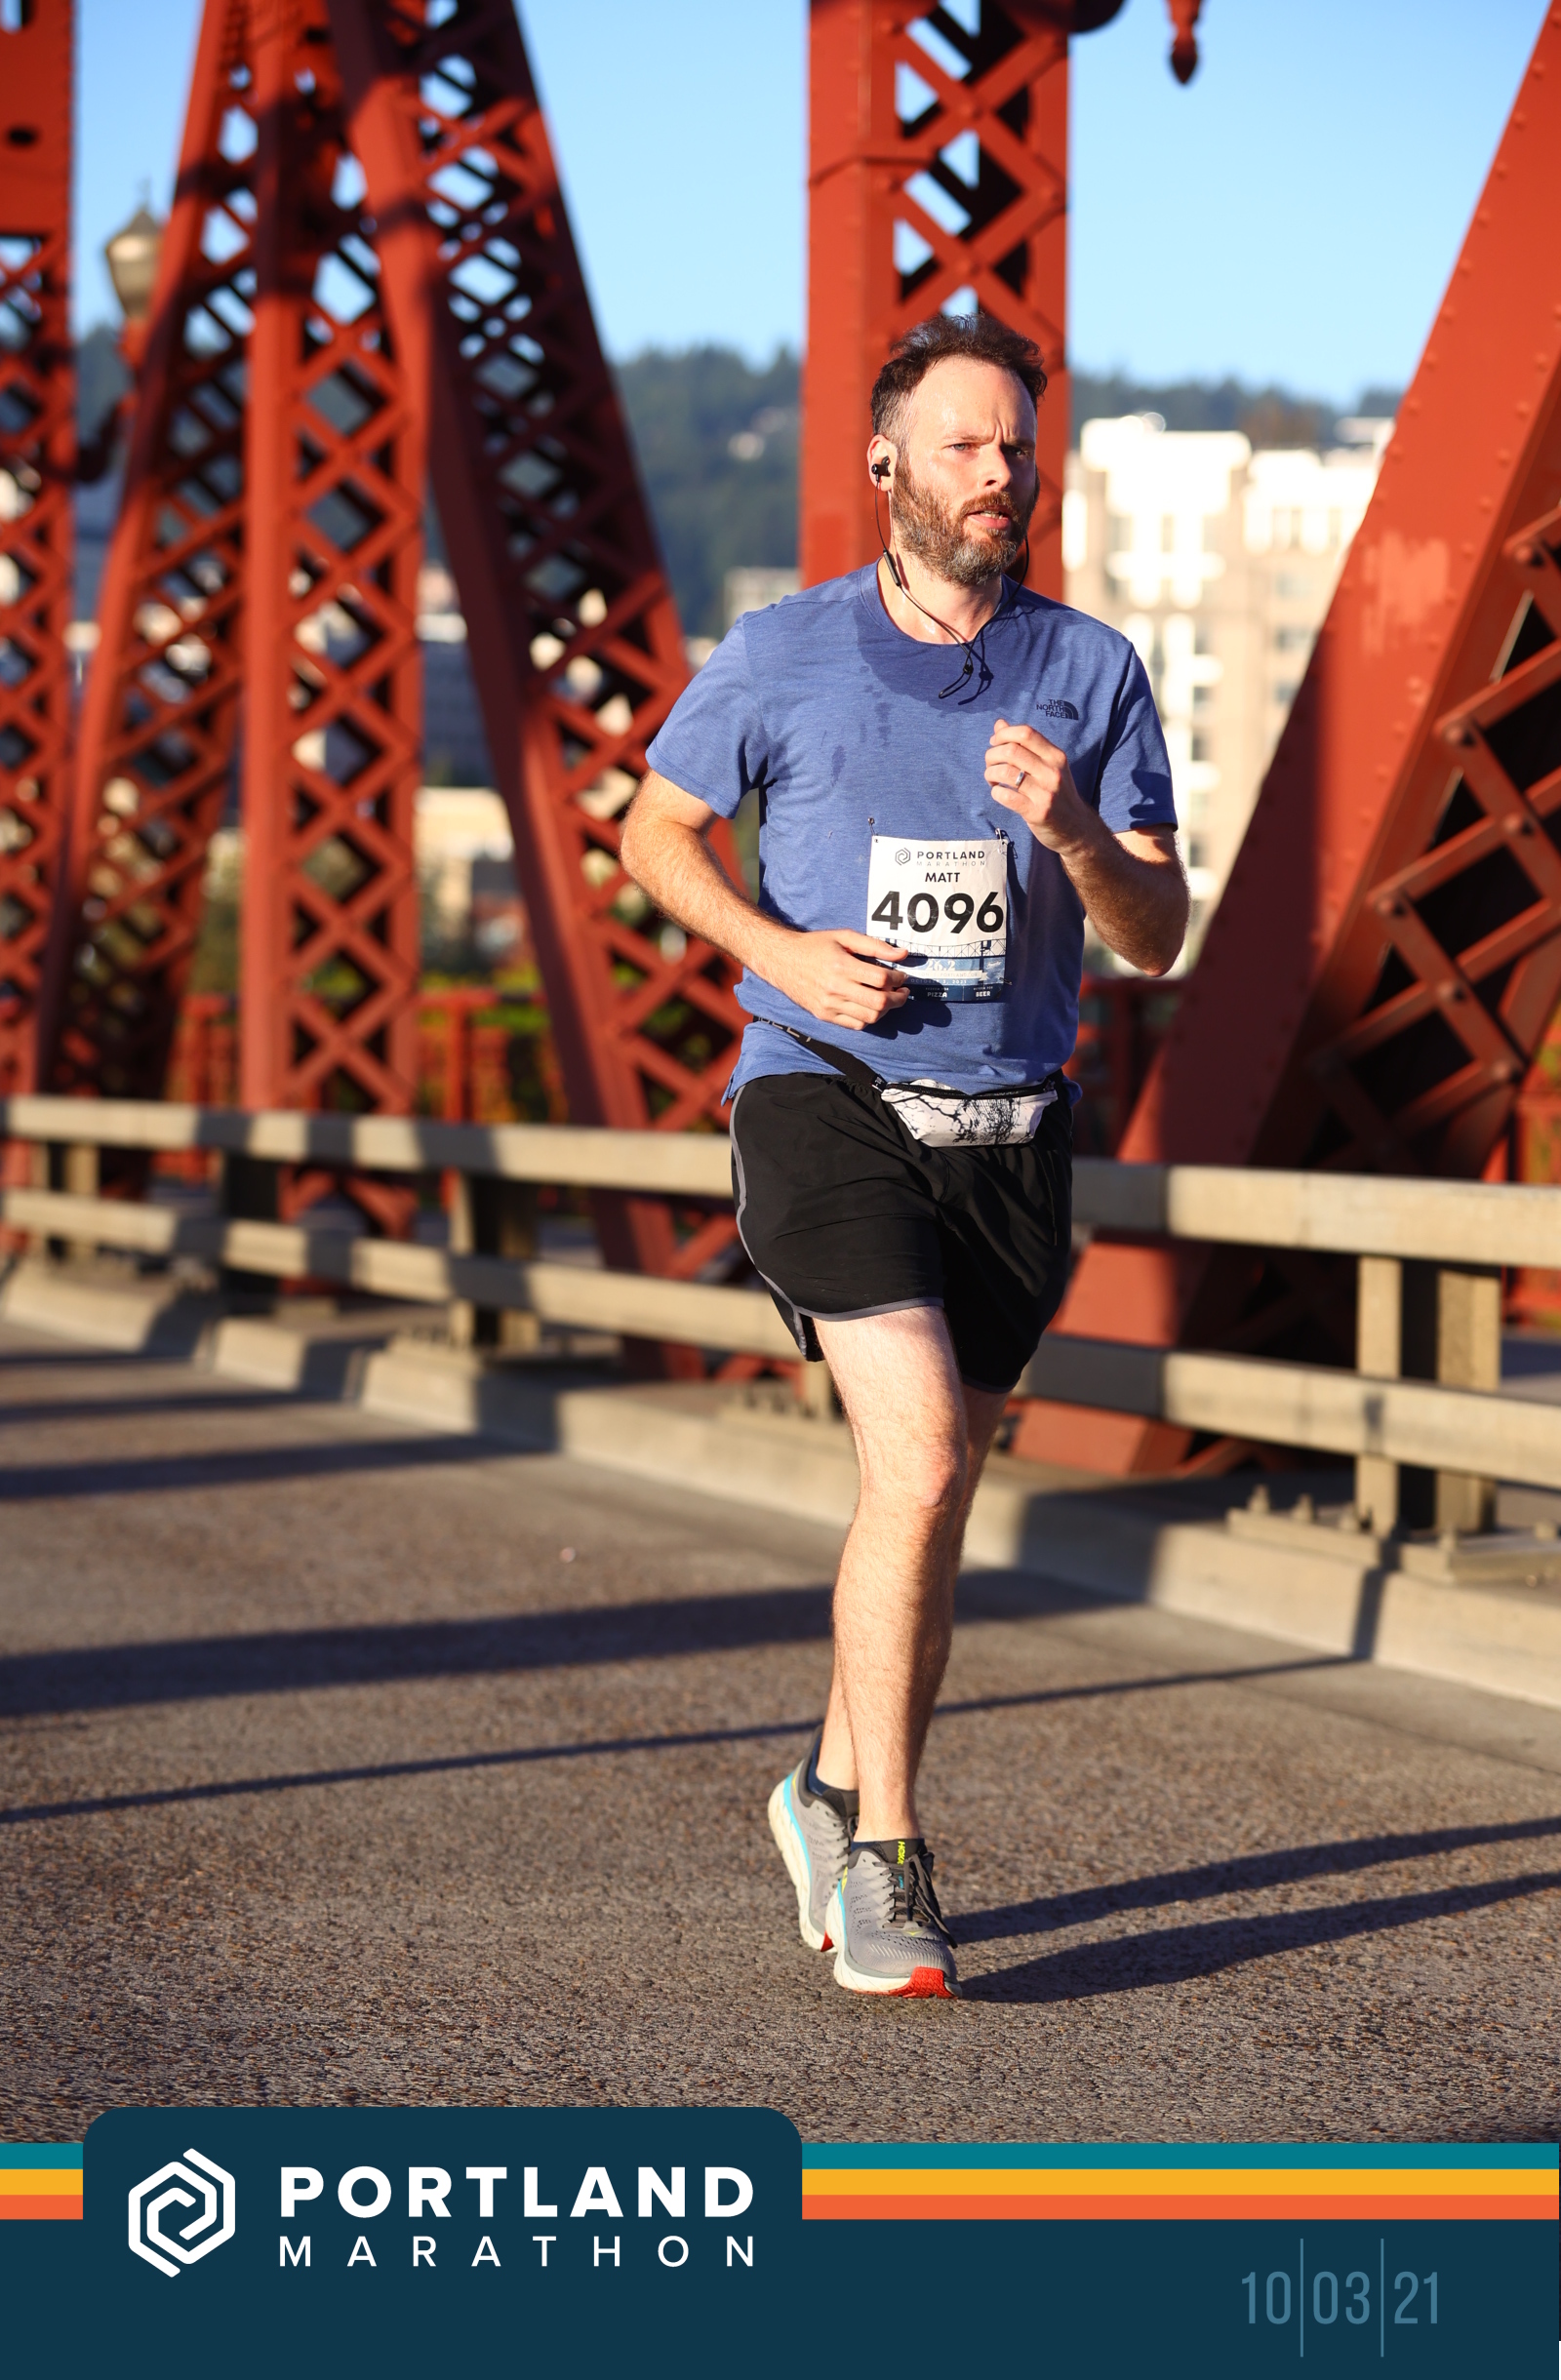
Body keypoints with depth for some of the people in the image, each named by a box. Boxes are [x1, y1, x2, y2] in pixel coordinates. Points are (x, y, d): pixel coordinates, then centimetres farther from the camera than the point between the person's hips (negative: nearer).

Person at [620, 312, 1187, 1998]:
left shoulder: (1092, 674, 3)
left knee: (933, 1502, 13)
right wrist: (782, 951, -7)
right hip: (827, 1099, -4)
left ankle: (838, 1791, 35)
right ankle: (882, 1863, -11)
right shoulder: (784, 656, -2)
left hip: (1010, 1124, 4)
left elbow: (1156, 938, 2)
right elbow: (655, 832, 10)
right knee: (917, 1462, -20)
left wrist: (1073, 831, -19)